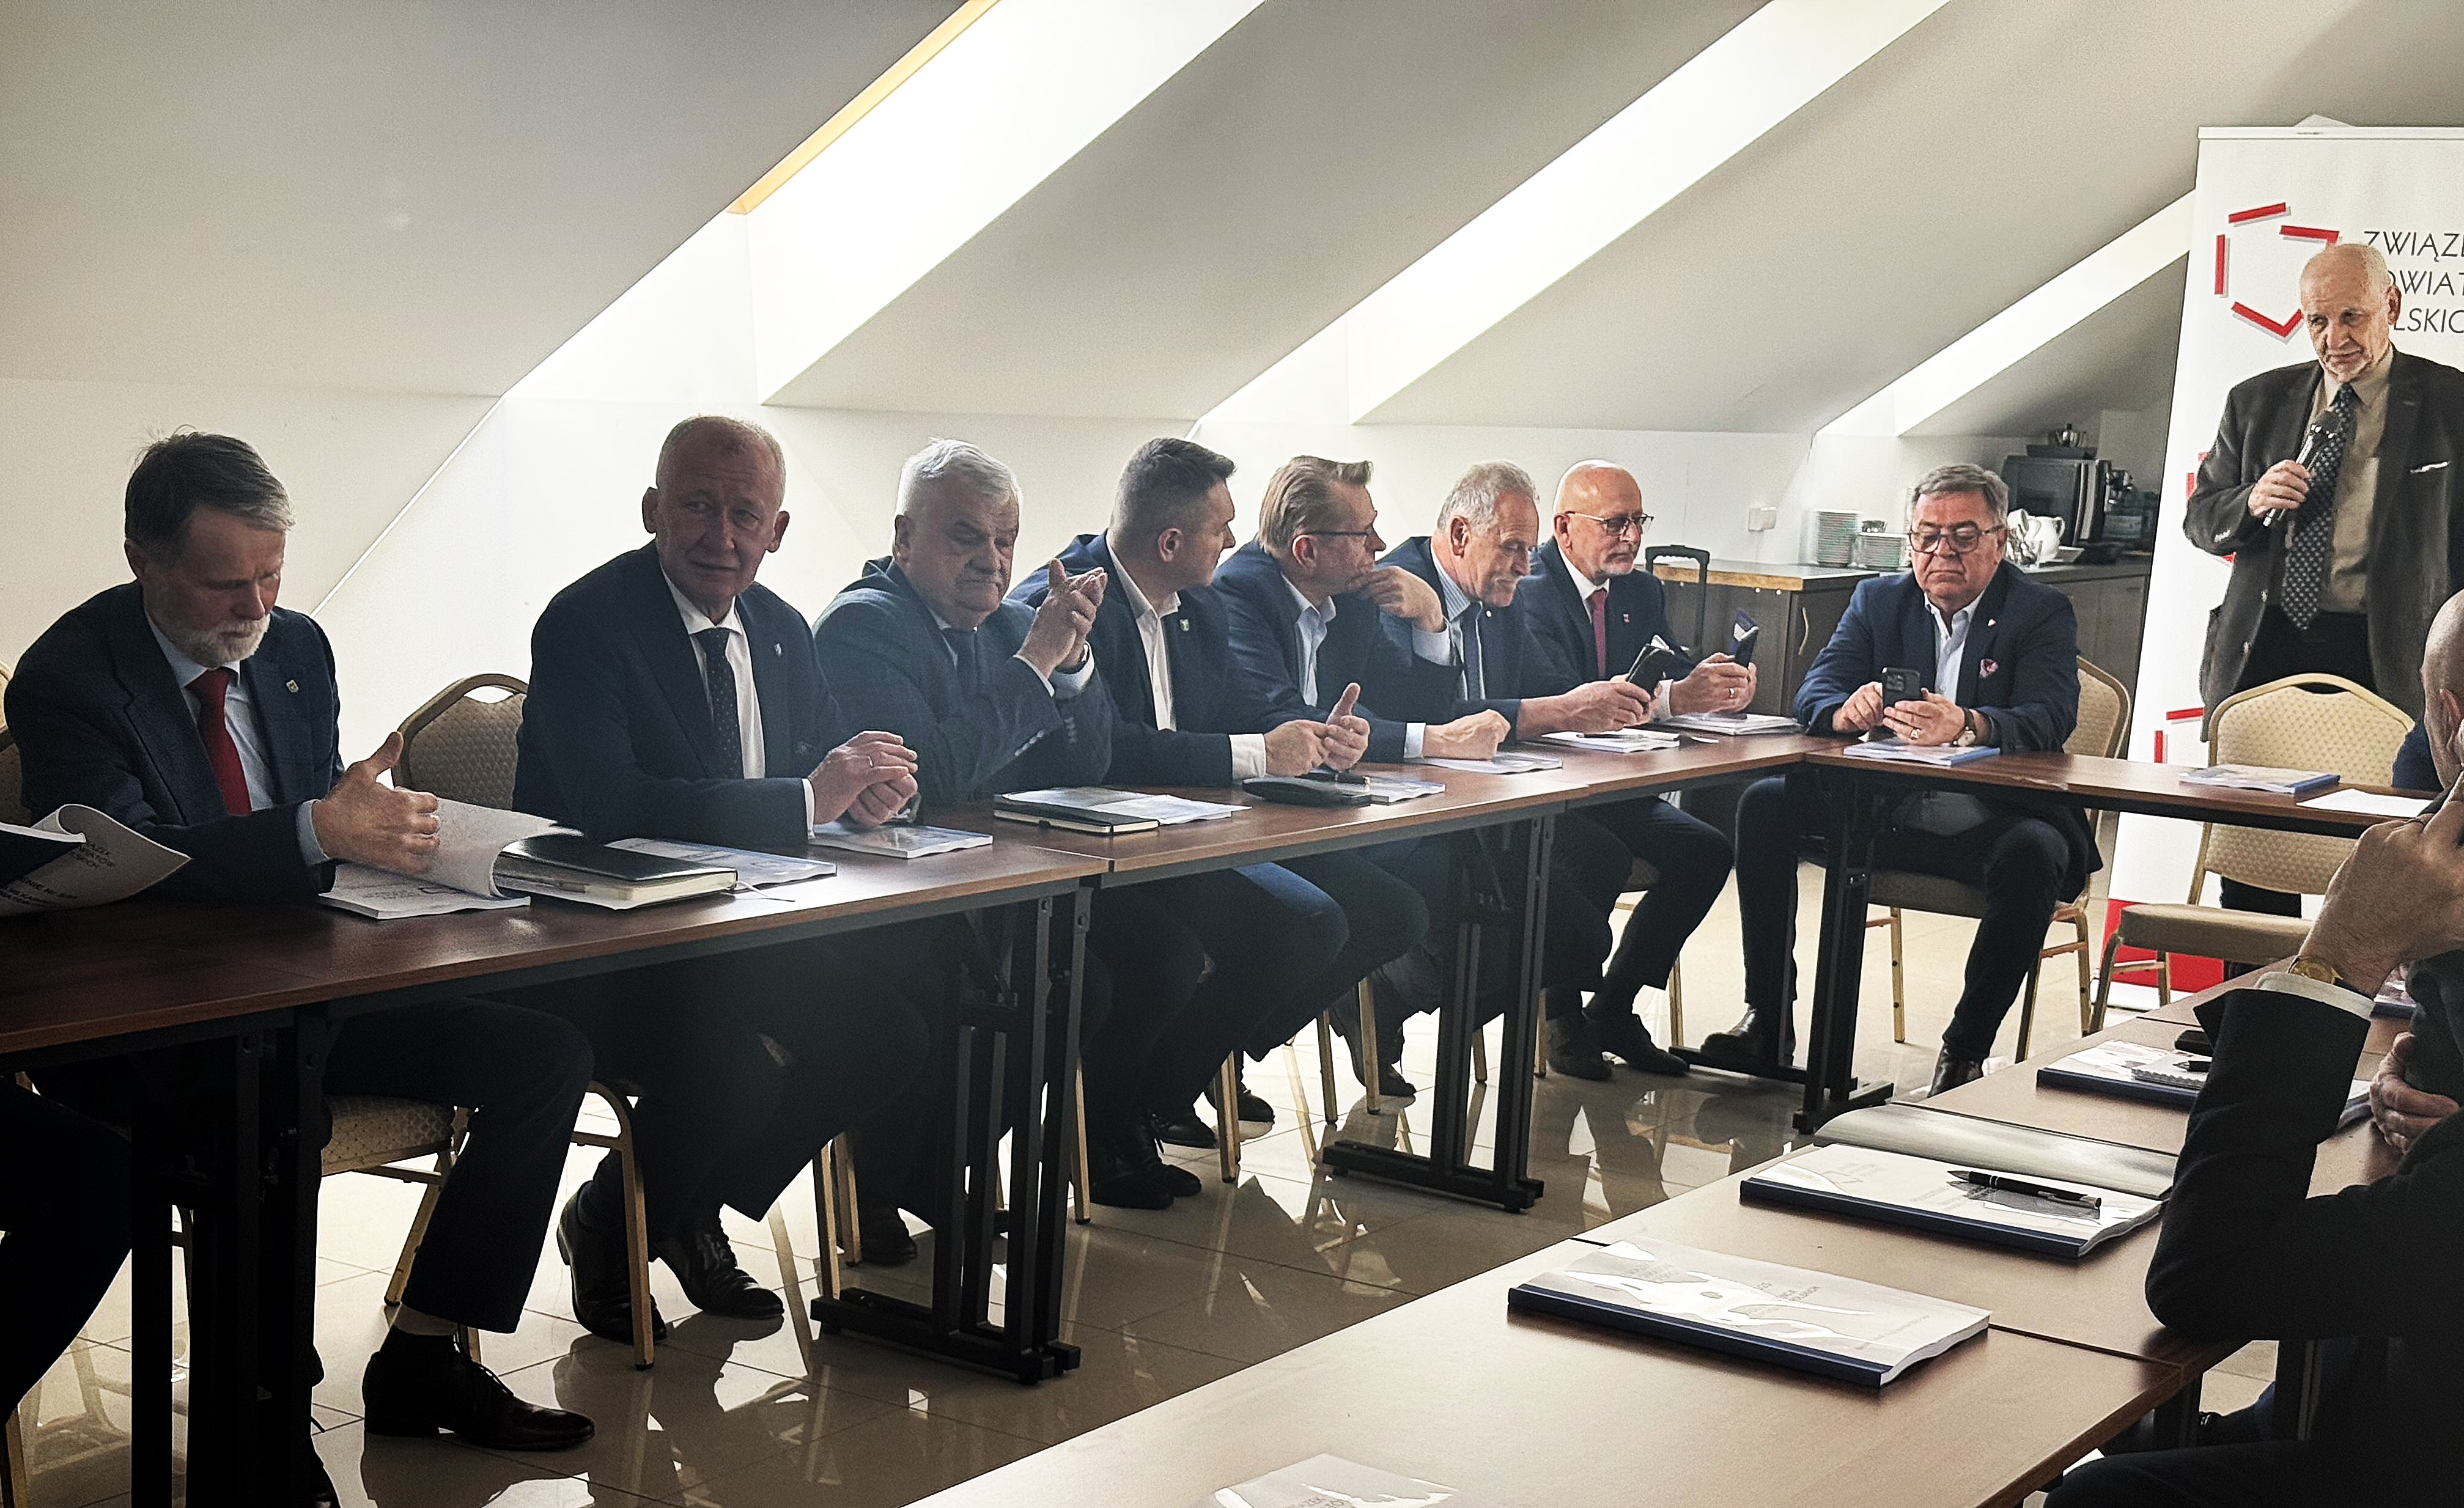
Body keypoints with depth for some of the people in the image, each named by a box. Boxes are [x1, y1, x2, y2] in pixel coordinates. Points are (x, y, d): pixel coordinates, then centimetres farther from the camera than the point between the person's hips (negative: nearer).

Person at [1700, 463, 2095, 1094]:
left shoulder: (2043, 614, -1)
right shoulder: (1878, 601, 10)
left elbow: (2051, 717, -19)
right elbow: (1813, 692, -2)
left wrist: (1966, 726, -42)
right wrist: (1847, 711, -29)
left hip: (1990, 825, -3)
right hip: (1883, 817, 4)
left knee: (2035, 854, -36)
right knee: (1765, 802, -18)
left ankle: (1966, 1048, -21)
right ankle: (1769, 1024, -16)